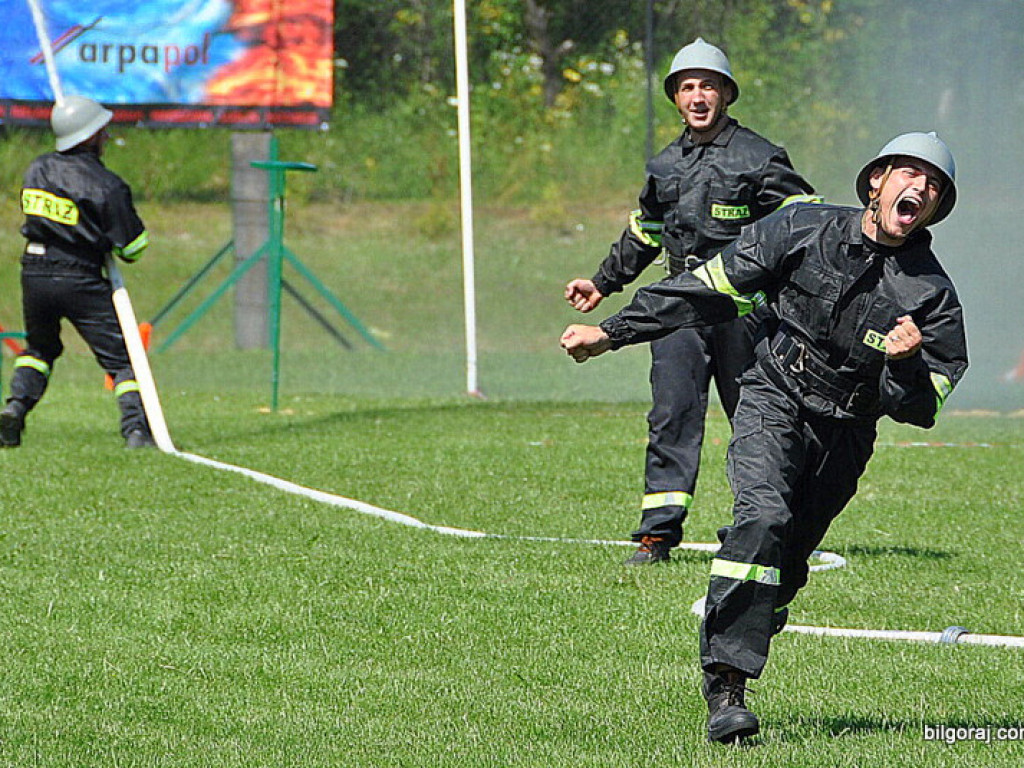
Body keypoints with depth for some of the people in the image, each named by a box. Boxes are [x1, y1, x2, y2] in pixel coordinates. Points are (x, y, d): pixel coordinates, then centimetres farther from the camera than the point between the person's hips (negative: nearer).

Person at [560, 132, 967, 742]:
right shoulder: (804, 231, -4)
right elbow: (710, 290, 3)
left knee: (787, 563, 1)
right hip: (774, 401, -3)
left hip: (846, 434, 3)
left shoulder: (932, 295, -4)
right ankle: (725, 688, -30)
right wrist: (612, 332, 4)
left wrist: (906, 366, -25)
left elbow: (922, 409, -2)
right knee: (763, 516, -25)